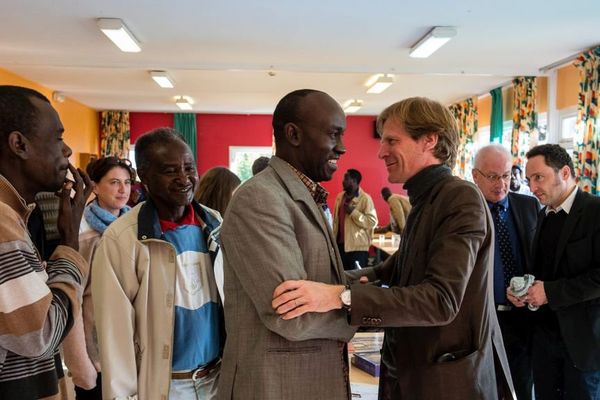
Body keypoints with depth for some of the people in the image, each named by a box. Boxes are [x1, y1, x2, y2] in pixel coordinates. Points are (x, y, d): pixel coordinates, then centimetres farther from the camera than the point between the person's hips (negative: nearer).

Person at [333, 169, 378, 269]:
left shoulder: (365, 198, -9)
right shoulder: (340, 197, 10)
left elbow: (372, 221, -17)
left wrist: (353, 212, -19)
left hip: (358, 247, -6)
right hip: (340, 244, 6)